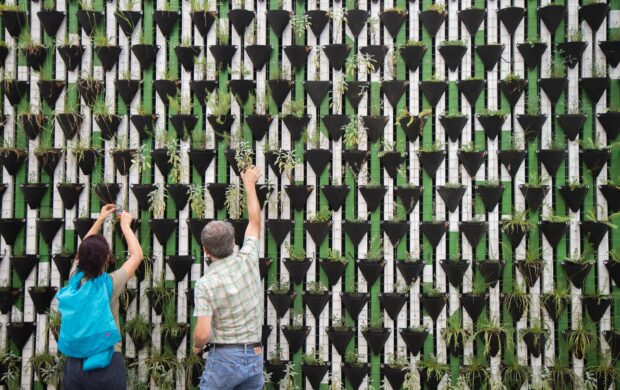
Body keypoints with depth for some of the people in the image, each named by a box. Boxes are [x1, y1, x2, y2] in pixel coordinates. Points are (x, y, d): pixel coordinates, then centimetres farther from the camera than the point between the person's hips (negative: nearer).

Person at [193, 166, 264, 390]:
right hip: (255, 357, 5)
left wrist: (197, 347, 7)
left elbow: (203, 333, -18)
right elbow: (255, 222, 15)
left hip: (224, 357, -4)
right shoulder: (247, 260, -2)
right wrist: (249, 184, 28)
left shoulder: (205, 284, -13)